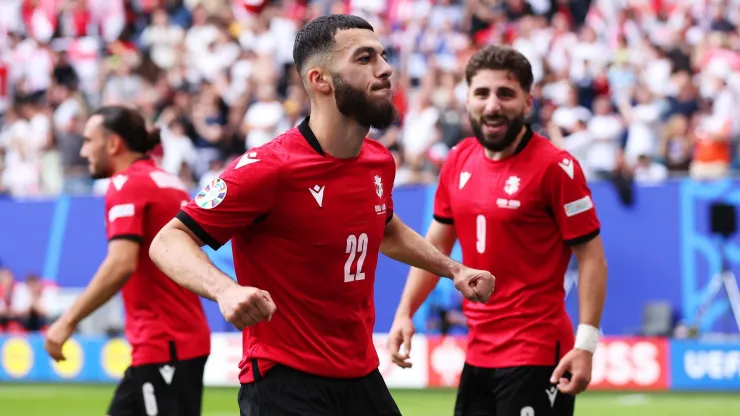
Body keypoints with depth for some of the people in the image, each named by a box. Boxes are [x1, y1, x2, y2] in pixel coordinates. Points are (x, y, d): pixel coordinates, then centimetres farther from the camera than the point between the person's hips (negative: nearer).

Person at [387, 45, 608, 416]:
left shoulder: (554, 166, -12)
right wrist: (405, 313, 8)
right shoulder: (458, 161, 7)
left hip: (536, 357, -7)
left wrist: (586, 344, -18)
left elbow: (590, 256, -11)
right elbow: (436, 244, 18)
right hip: (478, 354, 7)